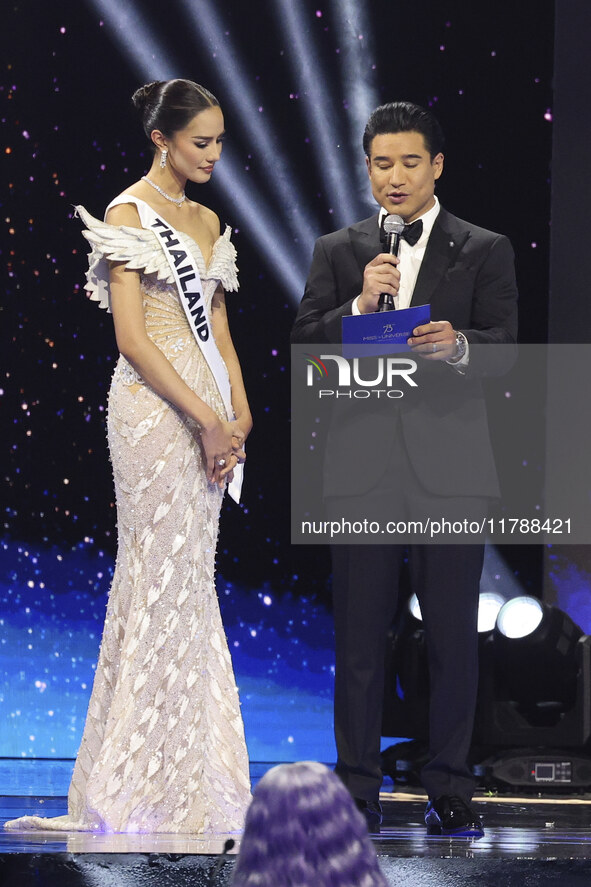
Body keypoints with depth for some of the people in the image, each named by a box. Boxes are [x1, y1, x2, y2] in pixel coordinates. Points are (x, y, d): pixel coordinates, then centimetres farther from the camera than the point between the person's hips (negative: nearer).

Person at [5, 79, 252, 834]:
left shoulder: (206, 221, 16)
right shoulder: (128, 215, -7)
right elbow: (132, 336, -14)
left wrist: (238, 413, 3)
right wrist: (206, 418, -16)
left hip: (206, 410, 8)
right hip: (155, 406, -8)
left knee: (192, 582, 8)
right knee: (162, 577, -7)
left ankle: (189, 768, 12)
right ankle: (143, 780, -2)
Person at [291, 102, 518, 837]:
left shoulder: (484, 251, 6)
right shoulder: (337, 252, 11)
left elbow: (506, 345, -5)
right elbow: (303, 345, 1)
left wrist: (457, 344, -26)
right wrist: (358, 306, -16)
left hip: (448, 466, -1)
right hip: (361, 465, 1)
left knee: (452, 634, 1)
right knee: (359, 635, 3)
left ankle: (449, 790, 9)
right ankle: (357, 790, 9)